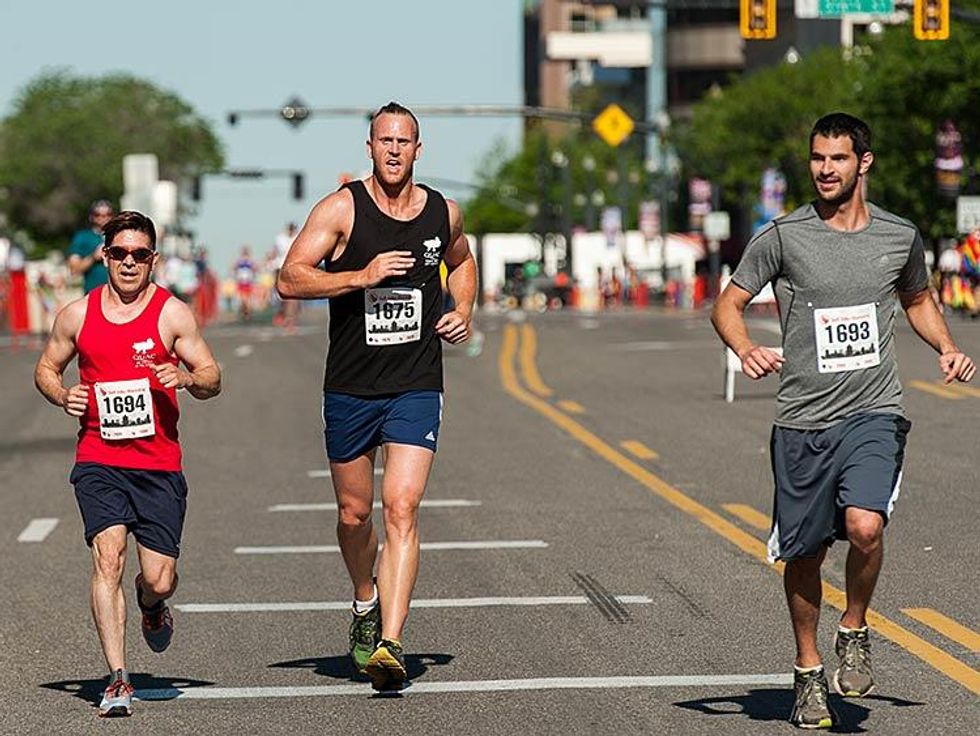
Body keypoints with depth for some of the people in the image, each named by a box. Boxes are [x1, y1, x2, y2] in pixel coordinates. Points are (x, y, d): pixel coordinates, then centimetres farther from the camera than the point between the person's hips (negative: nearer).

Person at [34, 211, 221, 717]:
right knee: (108, 554, -20)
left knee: (159, 580, -2)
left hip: (159, 466, 0)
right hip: (98, 461, 0)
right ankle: (117, 679, -18)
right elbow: (46, 368, 19)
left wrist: (186, 378, -19)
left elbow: (212, 378, 4)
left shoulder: (172, 313, 0)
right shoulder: (77, 315, 5)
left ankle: (151, 609, 38)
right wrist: (62, 396, -3)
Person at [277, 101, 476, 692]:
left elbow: (461, 261, 28)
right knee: (354, 514, 13)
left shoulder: (444, 213, 4)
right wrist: (362, 276, -22)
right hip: (351, 388, 0)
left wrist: (464, 311, 9)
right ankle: (367, 605, 43)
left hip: (417, 387, 0)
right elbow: (290, 279, -12)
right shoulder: (342, 209, -5)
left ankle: (389, 644, -22)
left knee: (402, 509, -16)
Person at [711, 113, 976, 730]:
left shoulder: (900, 237, 5)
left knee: (865, 526, -23)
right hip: (803, 420, 0)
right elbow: (728, 303, 4)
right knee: (805, 553, 7)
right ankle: (809, 674, 27)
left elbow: (918, 298, 25)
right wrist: (746, 349, -16)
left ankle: (854, 632, 4)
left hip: (875, 416, 0)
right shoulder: (783, 237, -2)